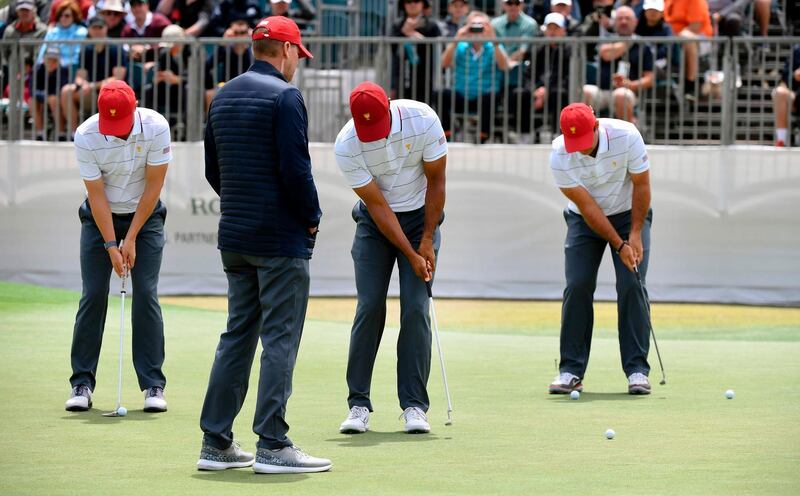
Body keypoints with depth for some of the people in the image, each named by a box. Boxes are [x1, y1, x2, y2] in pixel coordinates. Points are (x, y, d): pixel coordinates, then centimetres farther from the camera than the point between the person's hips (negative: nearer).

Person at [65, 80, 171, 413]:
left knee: (146, 295, -8)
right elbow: (96, 195, -17)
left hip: (145, 215, 0)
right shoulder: (86, 136, -23)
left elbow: (153, 186, -16)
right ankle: (82, 383, 1)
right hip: (100, 217, 0)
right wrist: (111, 245, -20)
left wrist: (132, 239, -15)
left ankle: (153, 385, -4)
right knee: (93, 295, -5)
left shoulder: (155, 127, -23)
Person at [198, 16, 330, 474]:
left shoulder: (223, 97, 13)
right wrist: (312, 218, -5)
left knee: (237, 335, 12)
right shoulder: (284, 96, -12)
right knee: (280, 338, -5)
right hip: (281, 239, -8)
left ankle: (216, 443, 11)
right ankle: (273, 446, -7)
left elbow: (213, 170, 18)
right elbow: (295, 169, -18)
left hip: (235, 238, 8)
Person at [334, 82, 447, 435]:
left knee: (416, 309, -10)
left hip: (421, 217, 0)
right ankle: (359, 405, -2)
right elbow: (377, 205, -18)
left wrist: (427, 242, -11)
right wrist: (411, 256, -21)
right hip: (376, 223, 0)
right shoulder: (346, 146, -23)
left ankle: (414, 405, -7)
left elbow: (436, 180, -10)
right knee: (369, 307, -9)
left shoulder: (422, 119, -22)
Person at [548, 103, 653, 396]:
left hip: (629, 214, 0)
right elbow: (587, 206, -22)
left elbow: (641, 184, -14)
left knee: (632, 286, -12)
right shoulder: (559, 155, -26)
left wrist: (635, 234, -16)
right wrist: (619, 245, -24)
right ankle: (571, 371, -4)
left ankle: (637, 369, -8)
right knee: (577, 286, -11)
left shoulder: (626, 136, -27)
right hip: (585, 219, 1)